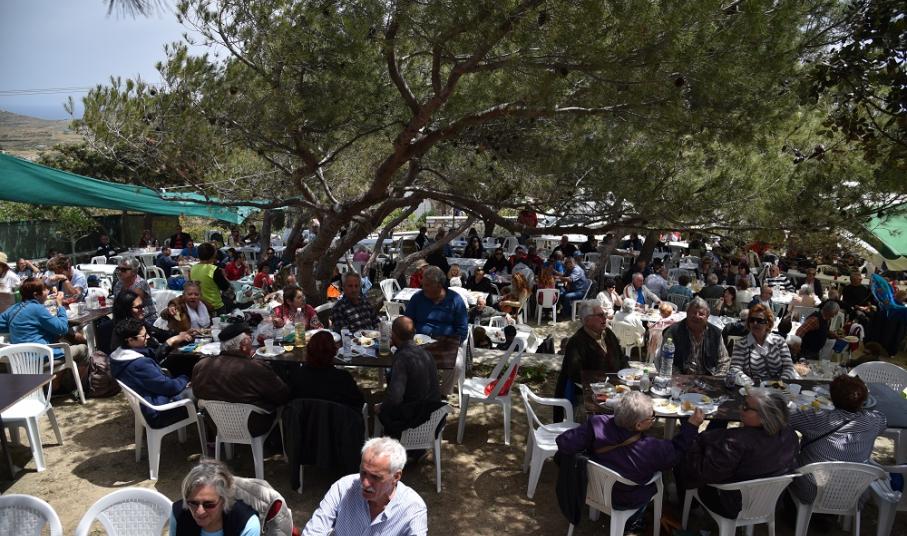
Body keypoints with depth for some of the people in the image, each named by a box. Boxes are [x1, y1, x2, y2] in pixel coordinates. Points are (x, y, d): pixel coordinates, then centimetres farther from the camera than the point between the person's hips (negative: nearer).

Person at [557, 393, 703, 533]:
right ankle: (632, 522, 41)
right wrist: (692, 425, -8)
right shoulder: (652, 449, -36)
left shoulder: (597, 424, -34)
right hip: (623, 502, -3)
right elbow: (676, 452, -14)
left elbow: (563, 442, -28)